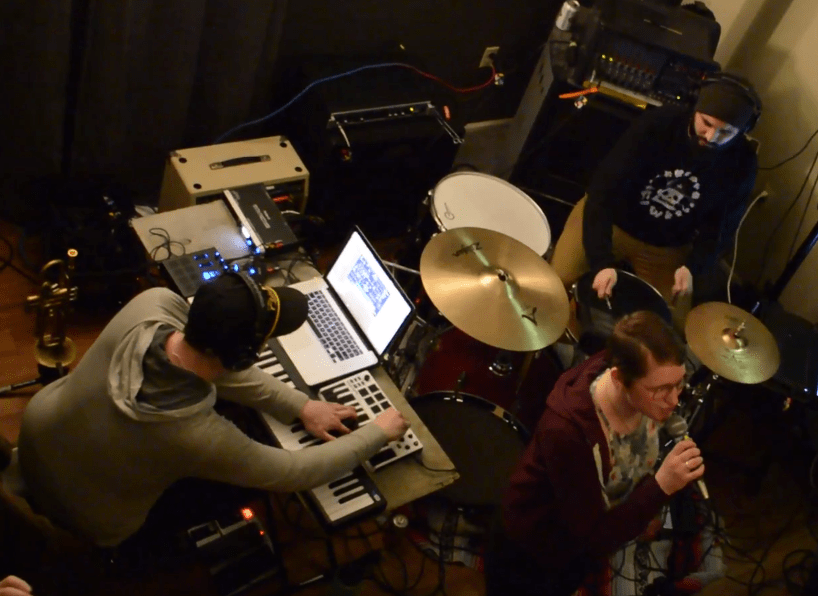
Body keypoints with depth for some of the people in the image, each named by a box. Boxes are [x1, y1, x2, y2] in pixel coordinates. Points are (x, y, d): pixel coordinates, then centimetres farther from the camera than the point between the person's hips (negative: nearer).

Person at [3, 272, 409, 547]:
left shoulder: (154, 302, -29)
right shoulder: (200, 437, -40)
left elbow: (220, 365, -11)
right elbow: (296, 473, -24)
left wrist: (300, 405, -10)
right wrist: (378, 433, -13)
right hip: (89, 524, -4)